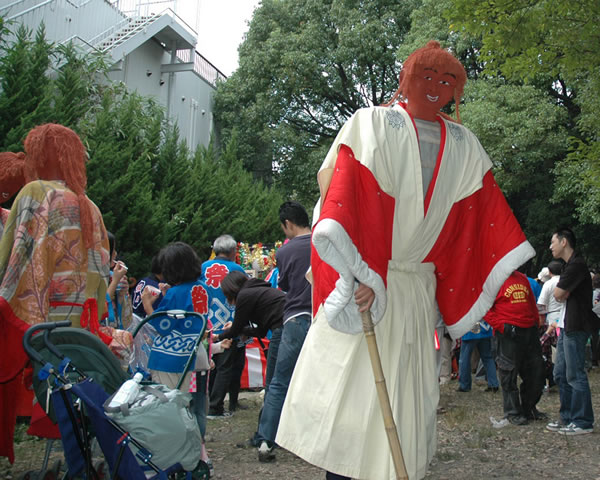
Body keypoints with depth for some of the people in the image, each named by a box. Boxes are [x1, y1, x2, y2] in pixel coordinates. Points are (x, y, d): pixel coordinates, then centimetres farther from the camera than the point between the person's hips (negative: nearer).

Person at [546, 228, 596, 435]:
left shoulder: (576, 265, -16)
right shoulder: (570, 265, 18)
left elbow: (558, 294, -16)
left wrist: (562, 293, 3)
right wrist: (564, 294, -5)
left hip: (576, 327, -10)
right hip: (566, 326, 10)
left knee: (575, 375, -5)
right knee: (561, 374, 13)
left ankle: (583, 422, 1)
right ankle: (567, 418, 20)